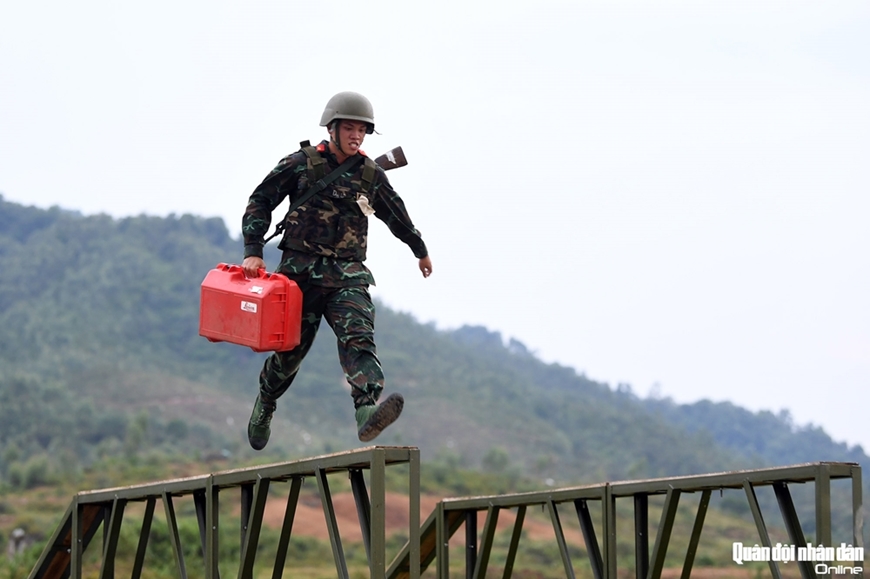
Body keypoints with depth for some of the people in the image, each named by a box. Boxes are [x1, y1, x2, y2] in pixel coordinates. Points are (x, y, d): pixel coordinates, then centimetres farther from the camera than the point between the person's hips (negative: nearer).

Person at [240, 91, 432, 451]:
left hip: (348, 274, 1)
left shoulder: (371, 176, 10)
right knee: (290, 349, 6)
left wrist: (420, 251, 41)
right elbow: (260, 202, 4)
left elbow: (398, 217, 27)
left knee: (358, 337, -23)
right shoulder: (301, 164, 1)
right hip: (301, 270, -1)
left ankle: (368, 411, -43)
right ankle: (264, 406, 36)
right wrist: (253, 252, -7)